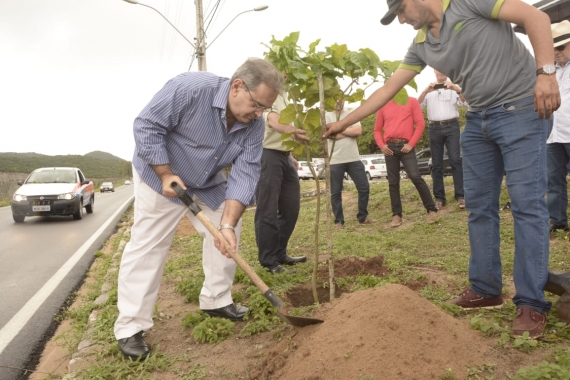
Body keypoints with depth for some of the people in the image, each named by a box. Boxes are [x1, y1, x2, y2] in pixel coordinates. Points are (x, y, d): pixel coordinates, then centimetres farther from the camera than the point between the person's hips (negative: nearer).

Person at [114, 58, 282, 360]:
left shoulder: (253, 125, -16)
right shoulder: (190, 88, -32)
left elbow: (244, 174, -21)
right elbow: (146, 126, -26)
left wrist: (227, 224, -31)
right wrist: (166, 175, -27)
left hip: (207, 183, 6)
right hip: (159, 173, -5)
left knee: (227, 232, 5)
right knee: (147, 247, -7)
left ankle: (216, 300, 22)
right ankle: (130, 327, 3)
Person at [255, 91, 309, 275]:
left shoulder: (282, 95, 17)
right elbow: (273, 121, -33)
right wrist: (292, 131, -53)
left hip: (284, 156, 10)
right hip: (268, 155, -9)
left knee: (291, 208, 13)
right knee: (267, 211, -4)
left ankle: (280, 253, 25)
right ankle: (269, 261, 4)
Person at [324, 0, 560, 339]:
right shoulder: (421, 46, 10)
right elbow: (387, 90, 12)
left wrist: (546, 72, -24)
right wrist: (344, 123, 11)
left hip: (521, 108, -7)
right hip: (479, 119, 8)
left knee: (527, 204, -8)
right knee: (479, 206, 6)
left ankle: (532, 303, -2)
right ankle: (486, 289, 16)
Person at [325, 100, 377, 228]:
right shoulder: (327, 116, 3)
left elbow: (358, 131, -7)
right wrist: (349, 131, -5)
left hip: (354, 159, 3)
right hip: (335, 161, -2)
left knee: (364, 187, 4)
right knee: (336, 192, 3)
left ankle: (362, 217, 19)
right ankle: (339, 221, 16)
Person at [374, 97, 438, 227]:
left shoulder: (412, 102, 6)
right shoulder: (383, 106, 13)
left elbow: (420, 124, -1)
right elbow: (377, 130, 16)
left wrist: (411, 144, -9)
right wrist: (381, 145, -1)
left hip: (406, 146, -3)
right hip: (389, 147, 3)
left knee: (415, 177, -13)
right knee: (393, 182, 4)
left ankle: (431, 209, 0)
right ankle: (396, 214, 12)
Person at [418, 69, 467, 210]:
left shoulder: (454, 87, 12)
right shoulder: (429, 90, 16)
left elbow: (466, 103, 0)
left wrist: (457, 89, -17)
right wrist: (426, 91, -12)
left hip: (451, 126, -2)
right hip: (434, 128, 2)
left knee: (455, 160, -11)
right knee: (436, 164, 1)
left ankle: (460, 196, -10)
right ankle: (439, 198, 4)